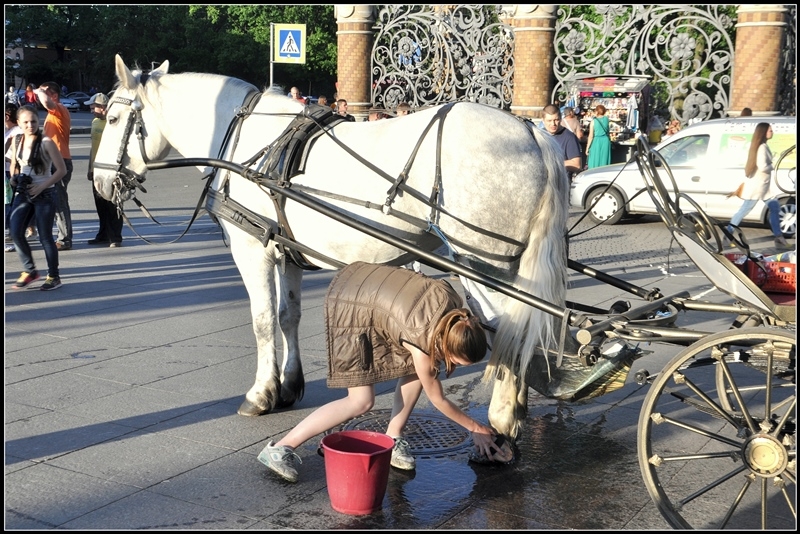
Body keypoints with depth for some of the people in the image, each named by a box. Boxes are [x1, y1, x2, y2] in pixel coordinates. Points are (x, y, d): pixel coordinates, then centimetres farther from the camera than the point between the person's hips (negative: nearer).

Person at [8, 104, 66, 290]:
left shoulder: (46, 142, -11)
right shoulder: (17, 141, 5)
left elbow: (62, 170, -11)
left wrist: (41, 186, -16)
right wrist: (15, 179, -3)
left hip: (44, 195, -5)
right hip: (23, 194, 5)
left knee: (45, 237, -1)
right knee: (16, 233, -5)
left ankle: (53, 276, 14)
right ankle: (29, 271, 14)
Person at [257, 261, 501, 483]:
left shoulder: (452, 303, -16)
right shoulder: (421, 342, -30)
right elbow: (438, 399, -14)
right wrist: (476, 428, -2)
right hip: (350, 309, -8)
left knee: (415, 368, 1)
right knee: (362, 401, -10)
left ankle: (392, 438, 14)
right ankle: (280, 448, -7)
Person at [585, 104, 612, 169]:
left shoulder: (594, 121, -8)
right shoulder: (606, 119, 2)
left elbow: (591, 136, -9)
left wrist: (587, 148, -2)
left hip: (596, 142, -4)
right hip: (606, 141, 4)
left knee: (594, 163, 3)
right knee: (604, 161, 9)